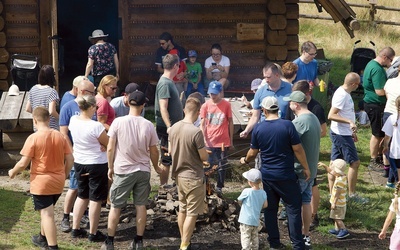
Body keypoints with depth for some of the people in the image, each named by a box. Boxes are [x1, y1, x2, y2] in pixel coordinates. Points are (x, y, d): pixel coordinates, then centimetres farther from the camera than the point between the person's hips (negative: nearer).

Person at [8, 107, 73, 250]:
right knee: (47, 212, 24)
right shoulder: (60, 136, 1)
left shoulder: (33, 138, -15)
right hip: (58, 182, 6)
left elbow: (23, 163, -14)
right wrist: (63, 175, 18)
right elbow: (70, 160, 3)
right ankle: (43, 238, 40)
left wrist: (13, 172, 5)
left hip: (41, 183, -6)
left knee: (47, 214, -4)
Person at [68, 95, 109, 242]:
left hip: (79, 162, 6)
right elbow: (108, 144, -12)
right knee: (95, 199, 5)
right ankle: (93, 233, 12)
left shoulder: (73, 120, -6)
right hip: (97, 164, -6)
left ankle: (75, 229, 25)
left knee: (82, 196, 21)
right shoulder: (96, 126, -25)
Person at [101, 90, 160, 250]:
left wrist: (110, 167, 5)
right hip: (143, 170, 2)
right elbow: (153, 151, 3)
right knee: (141, 205, 10)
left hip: (123, 171, -1)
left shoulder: (118, 122, -11)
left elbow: (110, 148, -8)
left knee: (116, 206, 8)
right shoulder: (148, 125, -6)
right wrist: (156, 167, 20)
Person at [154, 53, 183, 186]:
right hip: (166, 128, -10)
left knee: (168, 159, 15)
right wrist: (169, 127, -32)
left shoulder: (168, 82, 13)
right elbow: (163, 108, -25)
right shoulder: (165, 84, -18)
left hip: (172, 127, 10)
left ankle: (164, 186, 22)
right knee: (166, 160, -3)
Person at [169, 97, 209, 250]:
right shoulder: (196, 132, -24)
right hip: (193, 177, -7)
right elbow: (204, 157, -15)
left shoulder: (174, 128, -2)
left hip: (179, 175, 7)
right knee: (192, 213, 3)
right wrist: (203, 151, 5)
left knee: (182, 209, 19)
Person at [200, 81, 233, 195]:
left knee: (222, 166, 8)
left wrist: (231, 140, 6)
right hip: (209, 142, 0)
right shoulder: (206, 105, -2)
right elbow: (202, 124, 0)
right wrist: (204, 139, -12)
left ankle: (219, 187, 20)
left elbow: (230, 122, 4)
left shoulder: (226, 105, -4)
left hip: (223, 141, 0)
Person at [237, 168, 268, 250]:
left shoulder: (246, 192, -17)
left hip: (246, 220, -6)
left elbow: (239, 201, -3)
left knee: (245, 237, -3)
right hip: (256, 221, 6)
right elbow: (265, 205, 5)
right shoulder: (263, 193, -3)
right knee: (254, 237, 19)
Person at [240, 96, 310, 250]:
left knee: (270, 209, 12)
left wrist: (245, 160, 28)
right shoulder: (287, 125, -13)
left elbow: (252, 153, 6)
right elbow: (298, 149, -11)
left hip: (267, 175, 4)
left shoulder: (258, 128, -3)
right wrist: (306, 168, 1)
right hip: (286, 176, -3)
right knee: (293, 208, 3)